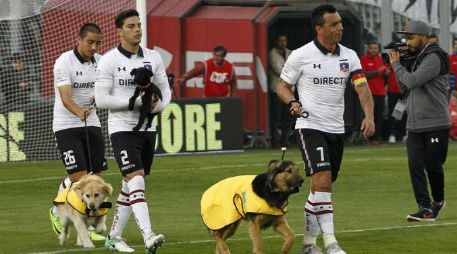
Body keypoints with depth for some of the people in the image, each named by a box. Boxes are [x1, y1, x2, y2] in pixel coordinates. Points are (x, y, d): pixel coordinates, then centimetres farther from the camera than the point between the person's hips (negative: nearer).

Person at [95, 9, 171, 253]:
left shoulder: (153, 57, 6)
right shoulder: (109, 61, -9)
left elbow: (165, 90, 13)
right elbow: (101, 99, -12)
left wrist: (157, 105, -11)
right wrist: (137, 101, -19)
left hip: (147, 128, 6)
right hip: (122, 129, -6)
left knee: (130, 187, 12)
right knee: (136, 181, -19)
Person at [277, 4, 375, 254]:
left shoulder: (349, 56, 5)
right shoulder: (301, 56, -6)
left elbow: (362, 87, -5)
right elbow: (283, 86, 4)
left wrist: (369, 116, -22)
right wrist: (292, 103, -18)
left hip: (336, 130, 5)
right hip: (310, 127, -5)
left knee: (322, 187, 10)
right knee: (322, 180, -20)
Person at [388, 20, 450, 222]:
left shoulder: (433, 58, -13)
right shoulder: (418, 58, 16)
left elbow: (412, 82, -22)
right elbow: (404, 88, 17)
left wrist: (396, 64, -8)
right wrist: (399, 65, 5)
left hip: (435, 124, -8)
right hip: (414, 125, 8)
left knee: (432, 165, 0)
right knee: (415, 165, -3)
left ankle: (438, 200, 23)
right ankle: (425, 208, -3)